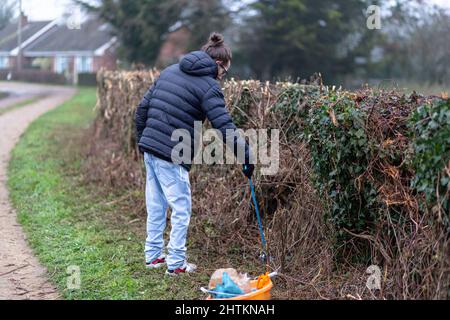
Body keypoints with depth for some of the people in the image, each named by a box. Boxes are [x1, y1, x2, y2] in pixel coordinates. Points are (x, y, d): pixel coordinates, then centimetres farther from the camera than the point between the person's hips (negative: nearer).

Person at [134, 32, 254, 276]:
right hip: (172, 156, -8)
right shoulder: (208, 86, -9)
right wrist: (246, 157, -11)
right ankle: (176, 263, 9)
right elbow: (225, 127, -16)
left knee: (156, 206, 17)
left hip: (149, 149, 8)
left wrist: (142, 140, 24)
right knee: (181, 210, 4)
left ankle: (153, 256, 26)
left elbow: (142, 108, 15)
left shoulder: (170, 71, 13)